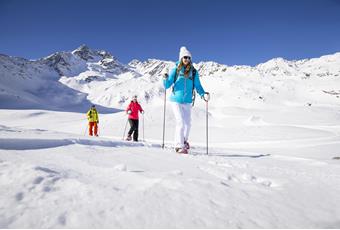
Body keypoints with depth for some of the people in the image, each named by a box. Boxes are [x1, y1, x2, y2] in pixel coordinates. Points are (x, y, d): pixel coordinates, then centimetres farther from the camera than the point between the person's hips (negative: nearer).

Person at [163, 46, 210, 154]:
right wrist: (165, 79, -20)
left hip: (187, 101, 3)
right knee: (181, 122, -10)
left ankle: (184, 141, 34)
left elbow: (198, 86, 6)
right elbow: (167, 85, 1)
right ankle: (179, 146, 1)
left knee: (188, 123, 9)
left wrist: (203, 94, -12)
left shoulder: (194, 72, 4)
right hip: (176, 100, -3)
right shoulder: (175, 70, -1)